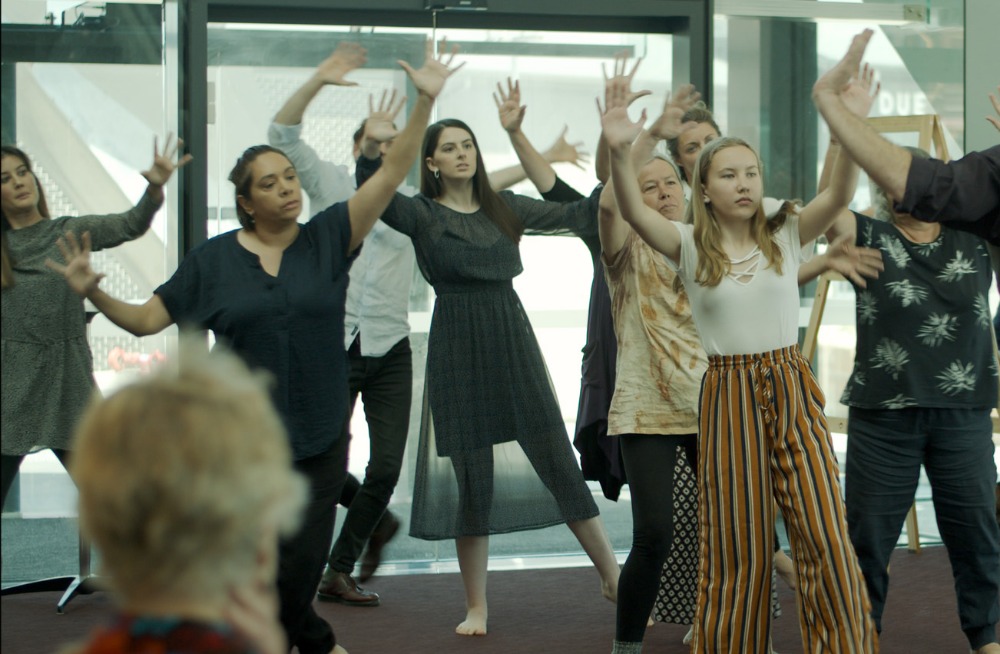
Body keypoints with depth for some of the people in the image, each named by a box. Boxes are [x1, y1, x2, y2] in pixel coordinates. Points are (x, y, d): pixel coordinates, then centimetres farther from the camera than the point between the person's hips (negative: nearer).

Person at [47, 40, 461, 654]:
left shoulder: (328, 238, 1)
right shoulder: (213, 258, 0)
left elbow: (392, 173, -7)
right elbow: (146, 319, 2)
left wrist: (425, 102, -17)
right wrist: (92, 292, -14)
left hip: (320, 439, 0)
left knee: (300, 571, 1)